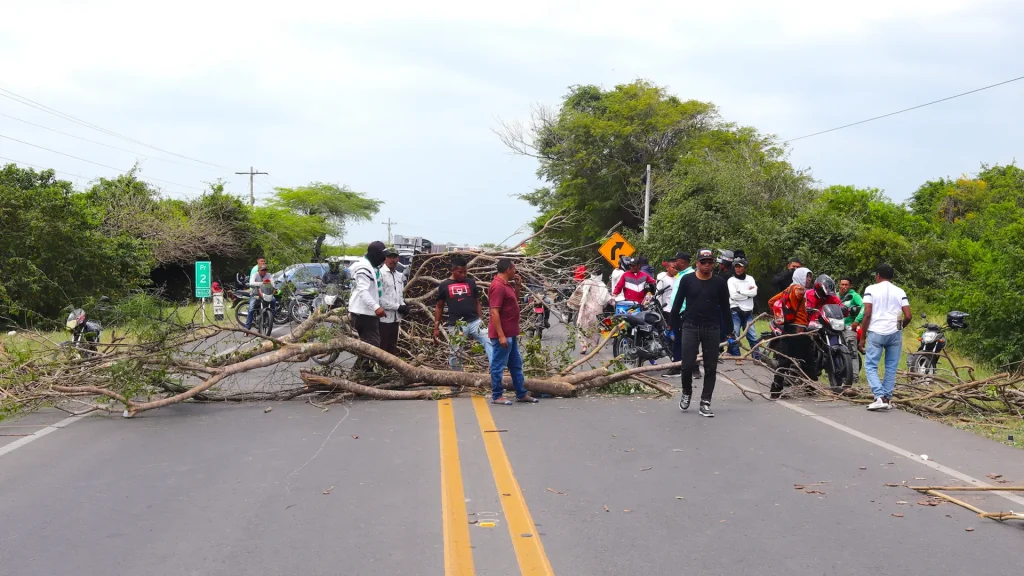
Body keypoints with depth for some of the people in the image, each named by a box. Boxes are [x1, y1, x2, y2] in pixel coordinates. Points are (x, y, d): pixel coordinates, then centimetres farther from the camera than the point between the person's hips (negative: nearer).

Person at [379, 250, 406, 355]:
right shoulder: (380, 274, -12)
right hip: (384, 318, -8)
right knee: (381, 348, -4)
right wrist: (398, 307, -15)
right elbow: (379, 298, -18)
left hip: (396, 318, 8)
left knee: (393, 347, 14)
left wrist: (403, 306, 0)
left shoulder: (400, 275, 14)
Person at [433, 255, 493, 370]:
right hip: (456, 325, -1)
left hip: (474, 322, 1)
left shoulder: (471, 282, 9)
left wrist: (481, 320, 11)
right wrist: (436, 328, 6)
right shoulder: (444, 285, 4)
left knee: (489, 342, -18)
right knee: (454, 355, 6)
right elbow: (439, 307, 10)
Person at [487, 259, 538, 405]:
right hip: (502, 335, -11)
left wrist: (518, 286, 11)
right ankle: (497, 396, 7)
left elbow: (514, 301, 27)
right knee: (498, 365, -1)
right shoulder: (498, 286, -19)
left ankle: (521, 394, 23)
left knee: (516, 365, 15)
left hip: (511, 334, 11)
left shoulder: (506, 284, 12)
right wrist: (501, 335, -25)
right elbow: (494, 312, -23)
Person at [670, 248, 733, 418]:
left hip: (712, 328, 1)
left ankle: (705, 402, 10)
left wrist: (727, 330, 4)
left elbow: (725, 307, 6)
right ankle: (686, 393, 23)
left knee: (711, 367, 2)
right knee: (687, 365, -4)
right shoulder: (687, 280, 0)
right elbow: (677, 303, 5)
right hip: (690, 327, -1)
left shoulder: (719, 282, 2)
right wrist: (675, 324, 1)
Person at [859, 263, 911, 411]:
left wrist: (862, 337, -1)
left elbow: (867, 314, -6)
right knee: (891, 367, 11)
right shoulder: (900, 292, 10)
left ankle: (880, 397, -14)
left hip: (876, 332, -3)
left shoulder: (871, 289, 2)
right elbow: (908, 316, 3)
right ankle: (887, 399, 12)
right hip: (895, 333, 3)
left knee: (871, 366, 1)